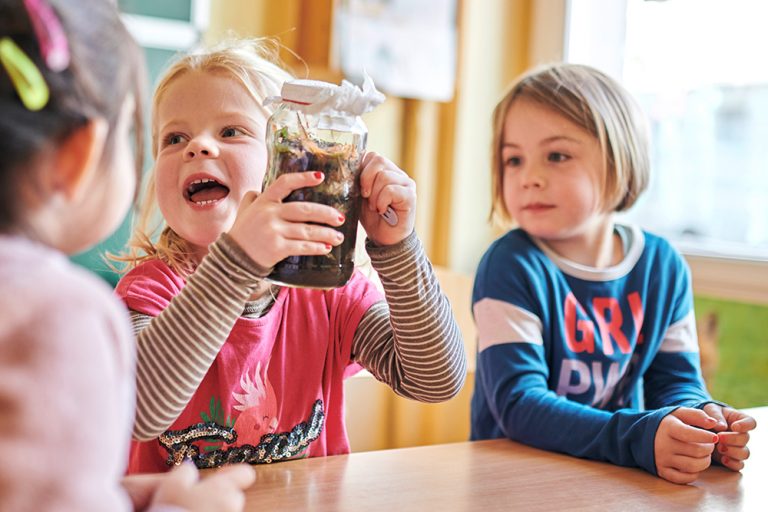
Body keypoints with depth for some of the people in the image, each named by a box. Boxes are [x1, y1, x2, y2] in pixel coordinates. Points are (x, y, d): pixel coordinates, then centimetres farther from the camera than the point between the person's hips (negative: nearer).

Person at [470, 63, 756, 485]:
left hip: (622, 481, 4)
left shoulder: (662, 266, 2)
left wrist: (700, 421, -16)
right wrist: (639, 438, -29)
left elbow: (675, 379, 6)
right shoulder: (511, 266, -12)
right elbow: (517, 403, -18)